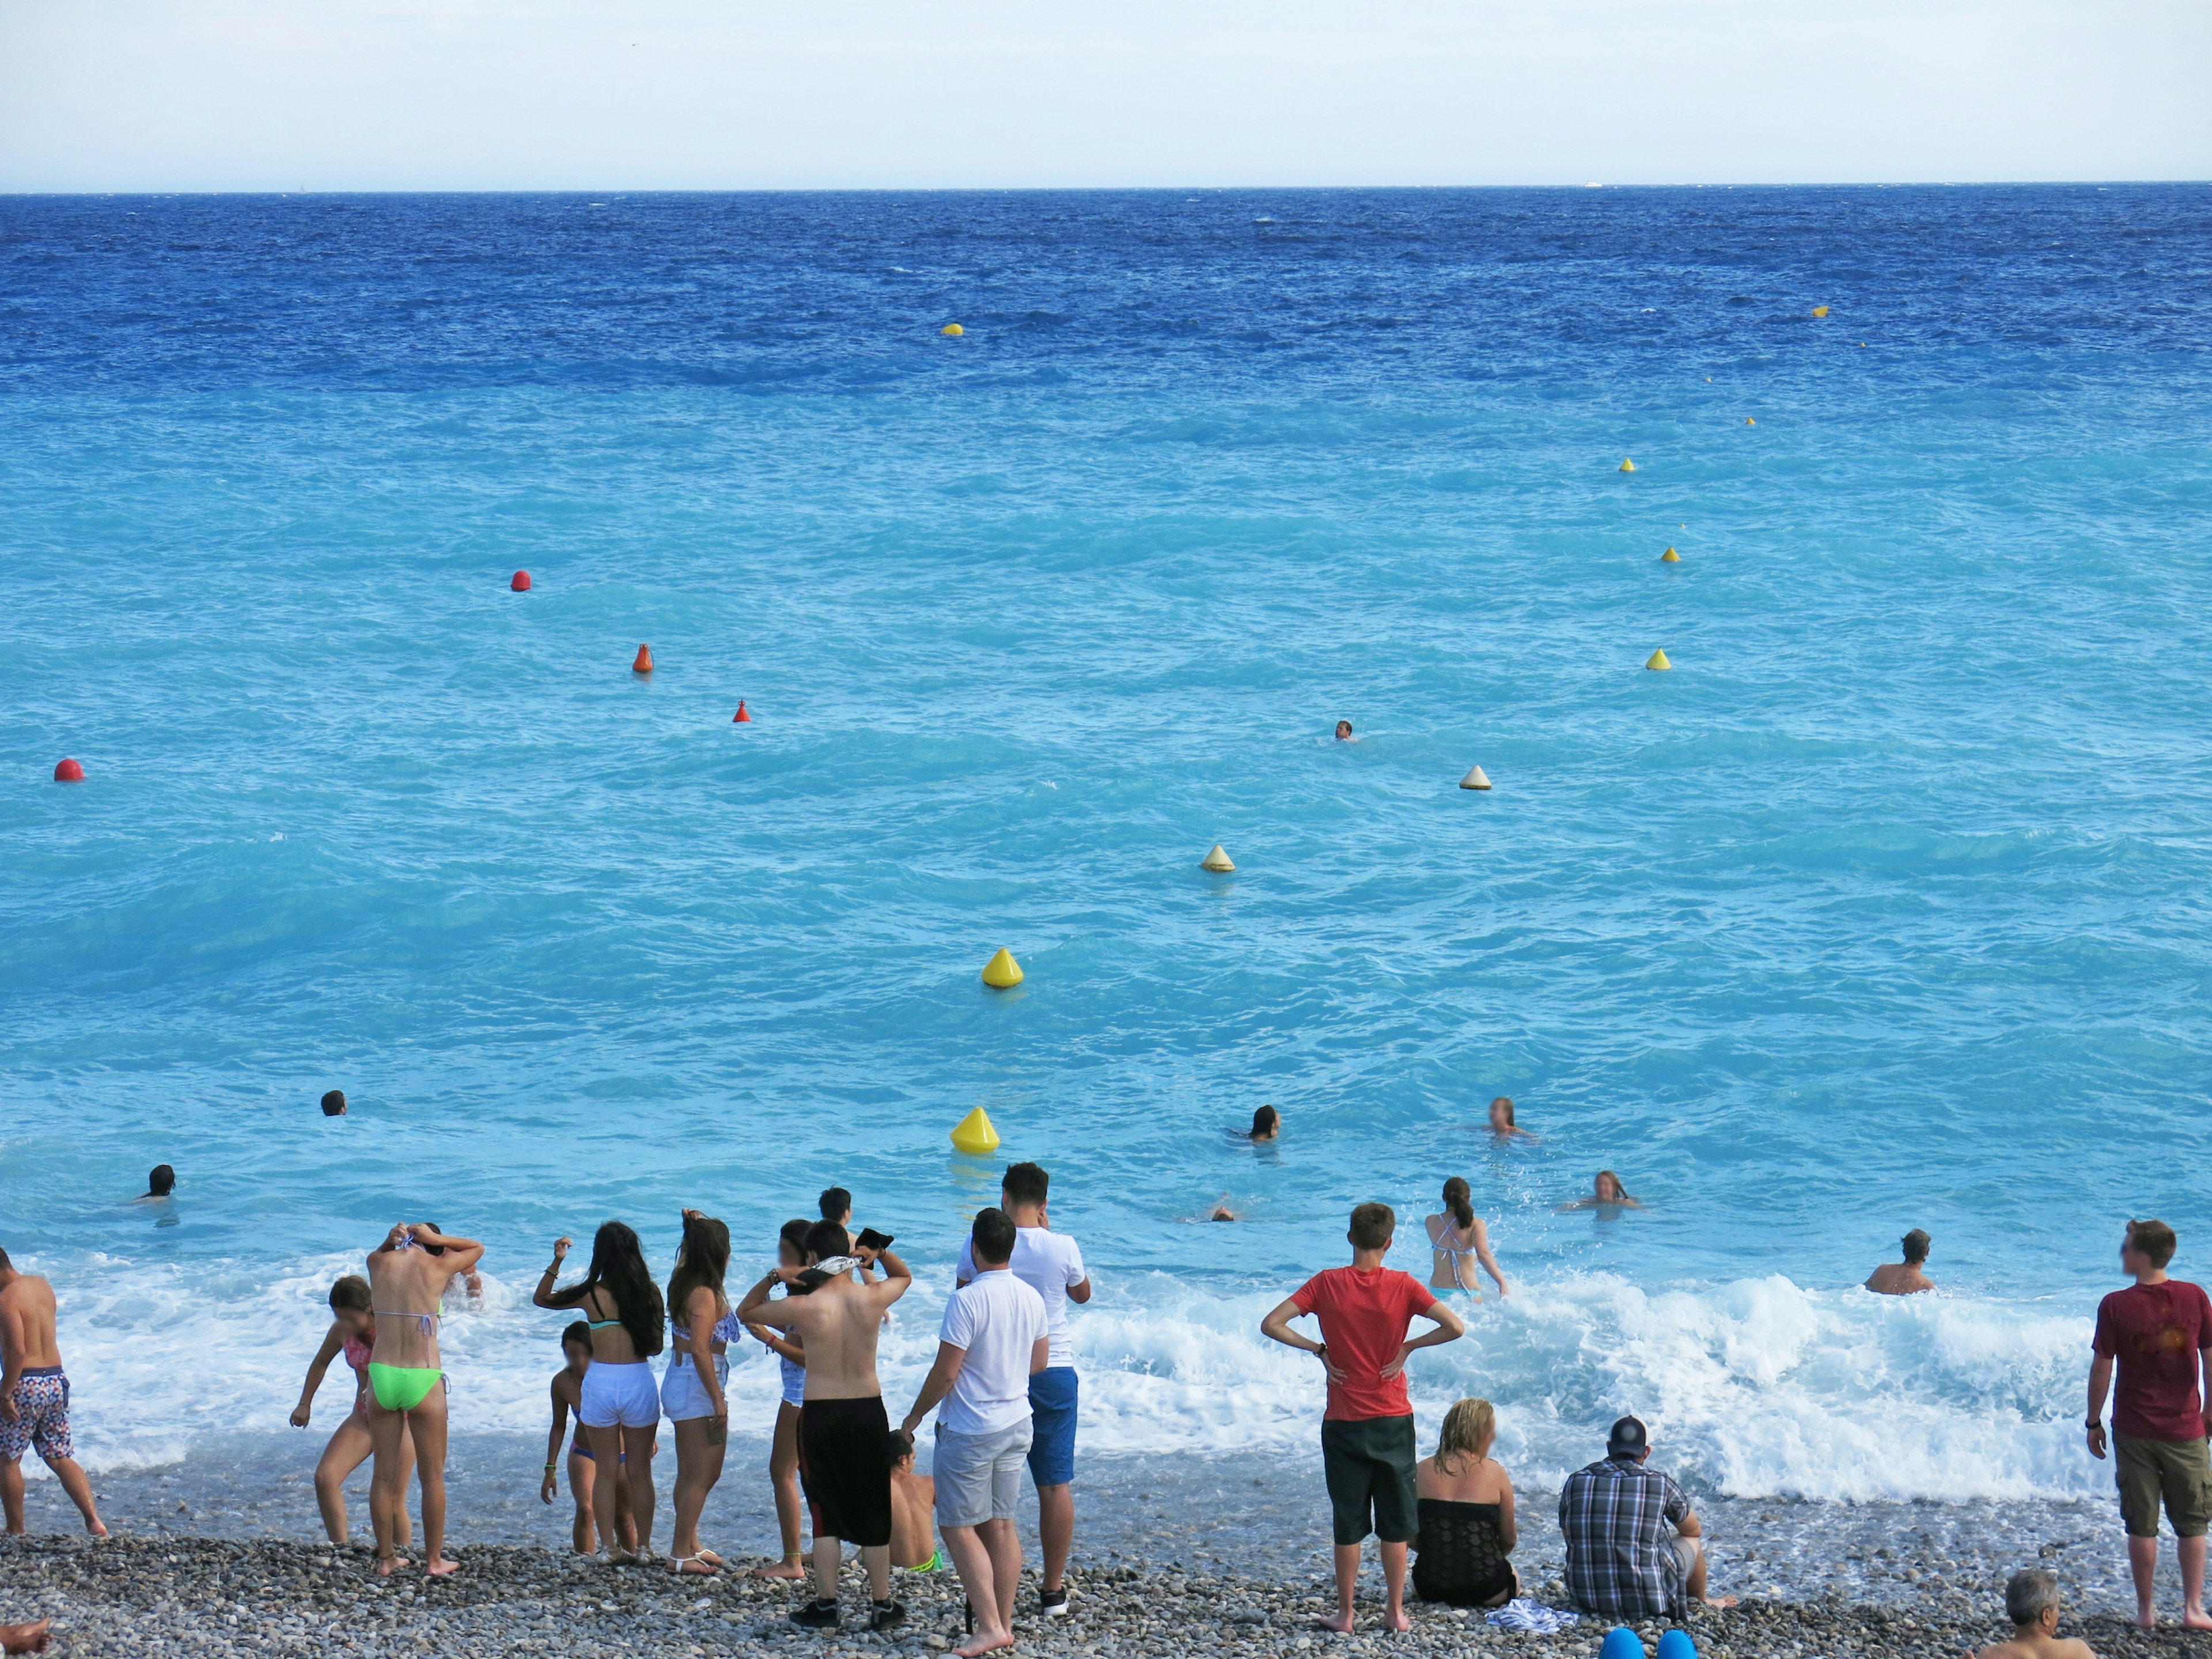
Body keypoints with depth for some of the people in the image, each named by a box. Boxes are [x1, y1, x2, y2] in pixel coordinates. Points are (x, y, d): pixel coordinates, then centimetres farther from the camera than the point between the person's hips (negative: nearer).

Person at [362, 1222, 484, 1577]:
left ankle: (386, 1558, 14)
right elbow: (477, 1248, 19)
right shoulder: (438, 1266, -1)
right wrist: (435, 1238, 9)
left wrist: (393, 1239, 15)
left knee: (385, 1474, 10)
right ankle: (434, 1559, 11)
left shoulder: (379, 1263, 6)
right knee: (432, 1476, 7)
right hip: (423, 1381, -3)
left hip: (381, 1376, 3)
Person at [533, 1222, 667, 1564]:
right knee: (640, 1472, 12)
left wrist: (557, 1262, 3)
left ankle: (610, 1548, 8)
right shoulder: (650, 1291, -3)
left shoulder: (591, 1294, -6)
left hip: (600, 1384, -1)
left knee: (606, 1472, 10)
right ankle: (643, 1547, 17)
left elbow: (541, 1298, 9)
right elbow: (657, 1345, 5)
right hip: (640, 1381, 1)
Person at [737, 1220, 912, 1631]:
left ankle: (825, 1605, 11)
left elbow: (746, 1312, 6)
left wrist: (772, 1278, 1)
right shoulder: (874, 1298, -6)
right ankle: (882, 1606, 15)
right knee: (874, 1515, 10)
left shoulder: (802, 1307, -12)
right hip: (869, 1411, 2)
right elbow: (904, 1276, 19)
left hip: (820, 1414, -2)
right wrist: (880, 1254, 3)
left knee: (826, 1515, 7)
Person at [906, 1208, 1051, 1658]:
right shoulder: (1031, 1298, 2)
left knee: (959, 1528, 0)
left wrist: (913, 1418, -5)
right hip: (1016, 1425, 7)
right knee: (1001, 1525, 14)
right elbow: (1039, 1363, 13)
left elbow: (945, 1373, -18)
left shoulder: (967, 1301, -20)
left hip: (970, 1430, -7)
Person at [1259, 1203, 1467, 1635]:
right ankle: (1396, 1612, 15)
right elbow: (1455, 1327, -15)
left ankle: (1345, 1615, 11)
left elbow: (1271, 1324, -11)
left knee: (1348, 1523, 7)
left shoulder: (1328, 1284, -6)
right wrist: (1409, 1346, -4)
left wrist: (1318, 1349, -3)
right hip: (1394, 1421, 0)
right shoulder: (1402, 1286, -7)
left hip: (1344, 1424, 0)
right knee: (1395, 1521, 10)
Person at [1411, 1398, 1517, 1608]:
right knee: (1513, 1577, 33)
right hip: (1483, 1589, -2)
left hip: (1430, 1589, 2)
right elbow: (1508, 1541, 1)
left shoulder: (1422, 1470, -2)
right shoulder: (1495, 1474, -8)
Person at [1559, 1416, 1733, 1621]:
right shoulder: (1660, 1483, -7)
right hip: (1647, 1602, -4)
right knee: (1693, 1540, 24)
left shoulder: (1575, 1482, -1)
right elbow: (1694, 1530, 12)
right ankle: (1701, 1602, 50)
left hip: (1587, 1602, 4)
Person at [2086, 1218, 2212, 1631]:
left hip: (2135, 1430, -1)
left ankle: (2147, 1609, 12)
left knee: (2142, 1526, 8)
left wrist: (2094, 1422, 4)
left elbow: (2101, 1368, -7)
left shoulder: (2116, 1306, -11)